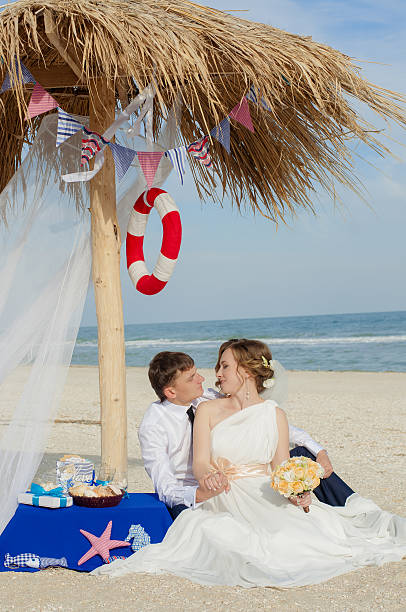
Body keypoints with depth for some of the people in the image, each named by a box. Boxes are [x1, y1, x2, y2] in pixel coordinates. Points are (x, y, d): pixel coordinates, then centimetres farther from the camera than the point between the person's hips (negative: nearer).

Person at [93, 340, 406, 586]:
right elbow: (200, 462, 0)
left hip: (266, 497, -1)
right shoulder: (208, 410, 12)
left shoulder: (274, 414, 11)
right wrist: (207, 475, -25)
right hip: (223, 499, 1)